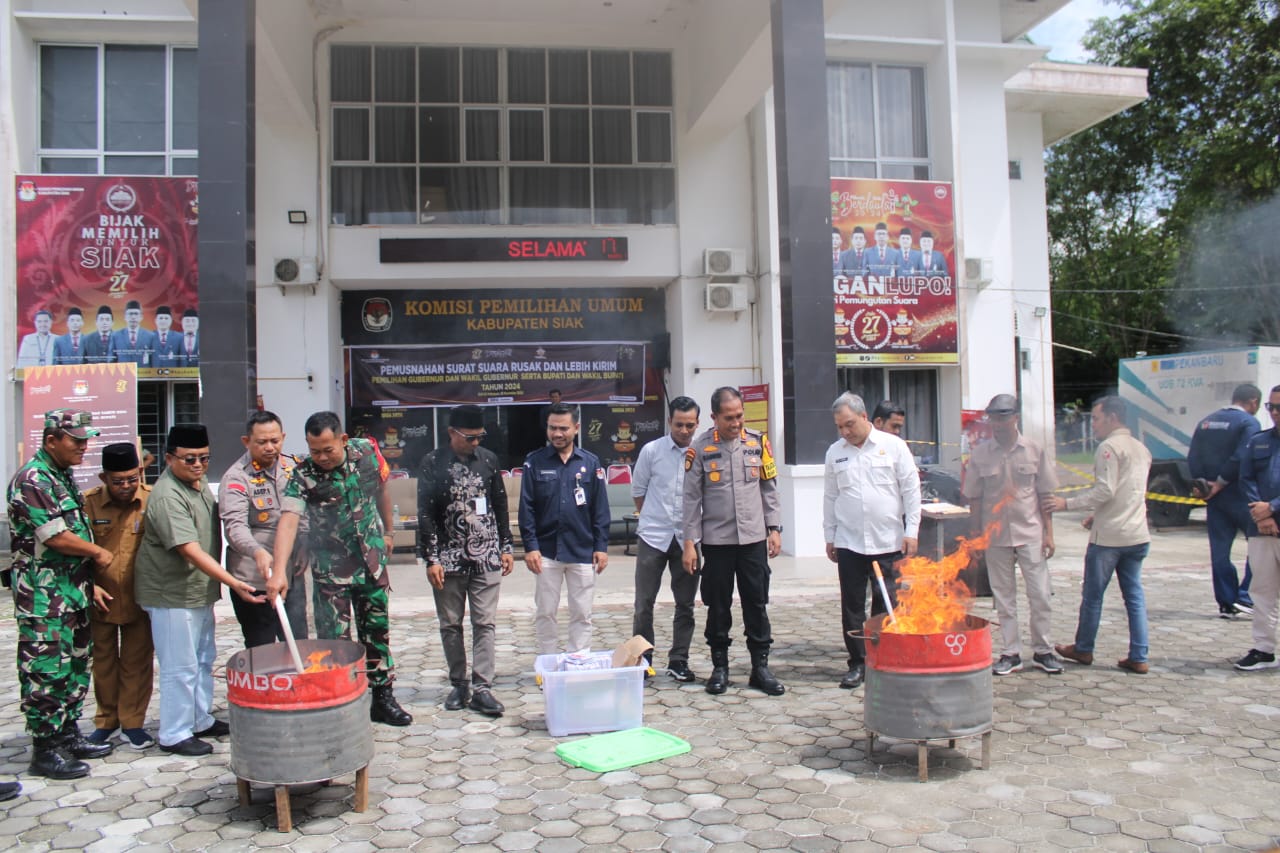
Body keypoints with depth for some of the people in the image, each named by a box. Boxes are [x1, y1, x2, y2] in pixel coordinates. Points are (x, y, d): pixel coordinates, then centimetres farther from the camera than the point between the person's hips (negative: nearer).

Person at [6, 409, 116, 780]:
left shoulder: (62, 476, 13)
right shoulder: (31, 481, -16)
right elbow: (56, 538, -21)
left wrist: (88, 581, 17)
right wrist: (99, 552, -6)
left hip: (72, 592, 9)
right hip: (44, 598, -9)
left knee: (76, 666, 15)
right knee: (47, 672, -2)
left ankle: (68, 735, 26)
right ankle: (46, 750, 8)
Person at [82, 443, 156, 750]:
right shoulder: (88, 503, -6)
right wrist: (89, 586, -6)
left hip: (141, 600, -1)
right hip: (101, 600, 1)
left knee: (137, 663, 7)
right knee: (103, 662, 14)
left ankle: (133, 723, 20)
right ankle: (106, 720, 30)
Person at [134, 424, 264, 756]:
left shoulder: (198, 482, 4)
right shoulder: (167, 497, -24)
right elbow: (191, 551, -32)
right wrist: (234, 583, -38)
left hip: (200, 589, 10)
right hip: (172, 595, -9)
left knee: (204, 660, 19)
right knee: (180, 667, 0)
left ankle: (201, 721, 33)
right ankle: (175, 734, 15)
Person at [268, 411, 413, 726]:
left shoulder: (367, 452, -9)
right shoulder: (303, 477, -19)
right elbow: (288, 521, -33)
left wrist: (389, 531, 18)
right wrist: (279, 570, -47)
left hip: (372, 562, 3)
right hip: (331, 571, -3)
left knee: (377, 631, 13)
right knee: (335, 640, 0)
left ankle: (383, 698, 27)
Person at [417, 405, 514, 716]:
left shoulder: (488, 459, 6)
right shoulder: (433, 463, -3)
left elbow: (500, 505, 12)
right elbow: (425, 513, -4)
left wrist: (506, 547, 9)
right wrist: (431, 558, -9)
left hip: (486, 558, 2)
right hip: (448, 559, -1)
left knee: (484, 623, 0)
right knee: (450, 624, 7)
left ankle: (481, 688, 4)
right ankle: (459, 684, 21)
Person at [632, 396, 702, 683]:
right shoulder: (652, 450, -4)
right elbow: (638, 490, 8)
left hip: (687, 538, 1)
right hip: (652, 537, 0)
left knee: (685, 605, 9)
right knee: (644, 604, 4)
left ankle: (678, 660, 22)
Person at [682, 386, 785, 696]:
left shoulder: (757, 442, 4)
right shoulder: (700, 448, -4)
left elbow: (769, 488, 9)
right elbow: (691, 498, -2)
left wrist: (774, 528, 4)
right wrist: (689, 542, -4)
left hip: (754, 538, 2)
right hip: (716, 540, -1)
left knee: (757, 604, 6)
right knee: (718, 606, 8)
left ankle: (760, 666, 16)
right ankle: (720, 667, 20)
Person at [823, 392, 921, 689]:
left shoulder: (893, 445, -1)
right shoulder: (835, 452, 6)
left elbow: (911, 489, 0)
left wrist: (911, 531, -4)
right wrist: (829, 537, 11)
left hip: (888, 542, -2)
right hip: (848, 542, 2)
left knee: (887, 604, 3)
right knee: (852, 606, 6)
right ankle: (857, 663, 17)